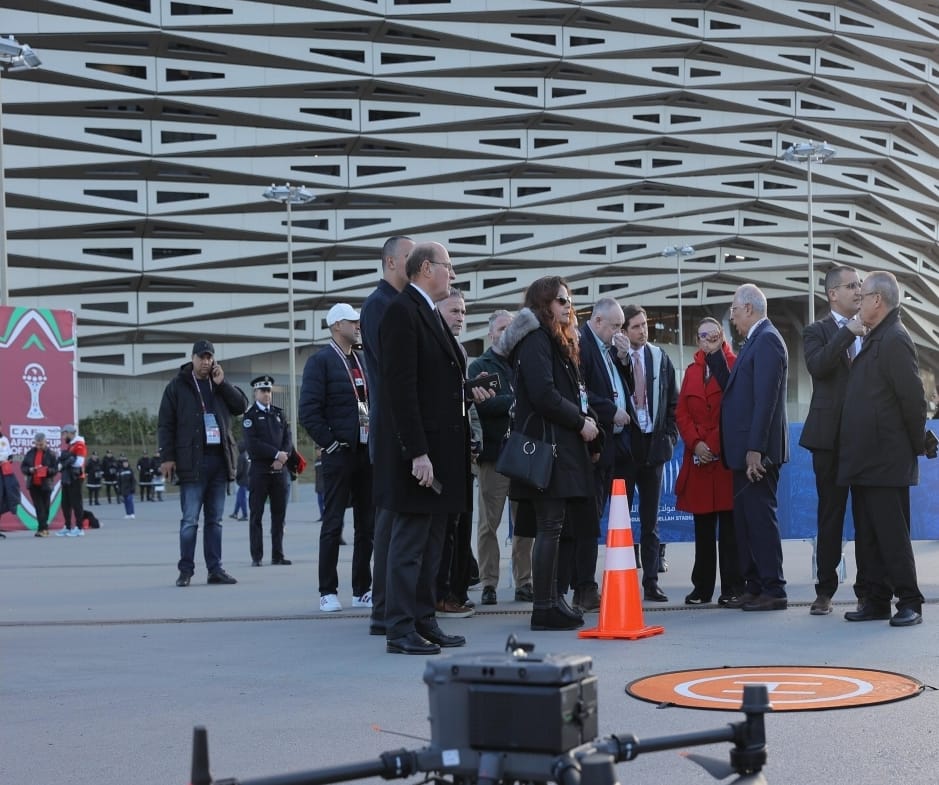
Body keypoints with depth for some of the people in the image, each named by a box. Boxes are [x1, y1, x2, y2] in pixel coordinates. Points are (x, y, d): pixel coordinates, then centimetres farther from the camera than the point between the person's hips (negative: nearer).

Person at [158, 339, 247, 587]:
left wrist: (222, 384, -5)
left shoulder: (220, 384, 13)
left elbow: (242, 405, 5)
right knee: (190, 520, -5)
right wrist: (167, 457, -9)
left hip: (219, 459, 4)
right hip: (192, 461, -4)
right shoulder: (178, 386, 1)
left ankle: (215, 569, 13)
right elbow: (165, 424, -1)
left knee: (215, 519, 9)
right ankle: (185, 570, 1)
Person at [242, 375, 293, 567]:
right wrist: (276, 454, -14)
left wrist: (283, 457, -8)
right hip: (259, 470, -4)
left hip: (279, 470, 4)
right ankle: (256, 557, 1)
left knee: (279, 514, 4)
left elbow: (288, 438, 9)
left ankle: (278, 555, 8)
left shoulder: (279, 413, 15)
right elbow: (252, 443, -11)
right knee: (256, 515, -2)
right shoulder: (249, 415, -1)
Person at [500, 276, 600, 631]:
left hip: (561, 444, 10)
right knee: (550, 526, -8)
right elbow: (543, 394, -19)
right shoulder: (535, 340, -10)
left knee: (551, 527, 11)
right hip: (547, 444, -10)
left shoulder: (556, 341, 22)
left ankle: (551, 601, 16)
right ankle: (544, 607, -6)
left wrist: (583, 418, 5)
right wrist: (581, 422, -10)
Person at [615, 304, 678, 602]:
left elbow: (673, 401, 12)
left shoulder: (660, 359, 8)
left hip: (653, 447, 3)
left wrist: (669, 436, 3)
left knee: (650, 521, 8)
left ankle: (651, 582, 11)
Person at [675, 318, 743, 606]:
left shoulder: (736, 366, -1)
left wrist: (716, 444, -12)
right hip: (699, 458, 5)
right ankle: (702, 587, 13)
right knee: (702, 526, 8)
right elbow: (682, 412, 11)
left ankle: (732, 587, 1)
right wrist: (695, 443, -5)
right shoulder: (692, 371, 15)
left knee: (729, 525, -3)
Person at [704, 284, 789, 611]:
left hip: (757, 449, -10)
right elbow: (732, 387, 19)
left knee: (760, 516, -7)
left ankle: (773, 591, -2)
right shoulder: (756, 340, 18)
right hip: (745, 448, 10)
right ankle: (754, 587, 16)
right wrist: (715, 354, 11)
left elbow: (765, 398, -20)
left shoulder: (767, 340, -13)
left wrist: (755, 449, -23)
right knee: (745, 518, 12)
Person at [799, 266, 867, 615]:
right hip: (832, 435, -3)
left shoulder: (871, 331, 13)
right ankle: (825, 590, 8)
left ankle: (868, 587, 11)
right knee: (831, 514, 3)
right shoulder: (817, 332, 3)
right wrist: (848, 332, -20)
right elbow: (817, 366, -18)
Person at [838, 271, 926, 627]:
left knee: (891, 534, -4)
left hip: (886, 460, -9)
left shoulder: (894, 340, -14)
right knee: (868, 535, 11)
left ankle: (909, 602, 3)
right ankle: (876, 600, 17)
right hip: (866, 459, 9)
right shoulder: (875, 339, 15)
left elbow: (913, 397, -17)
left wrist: (916, 446, -8)